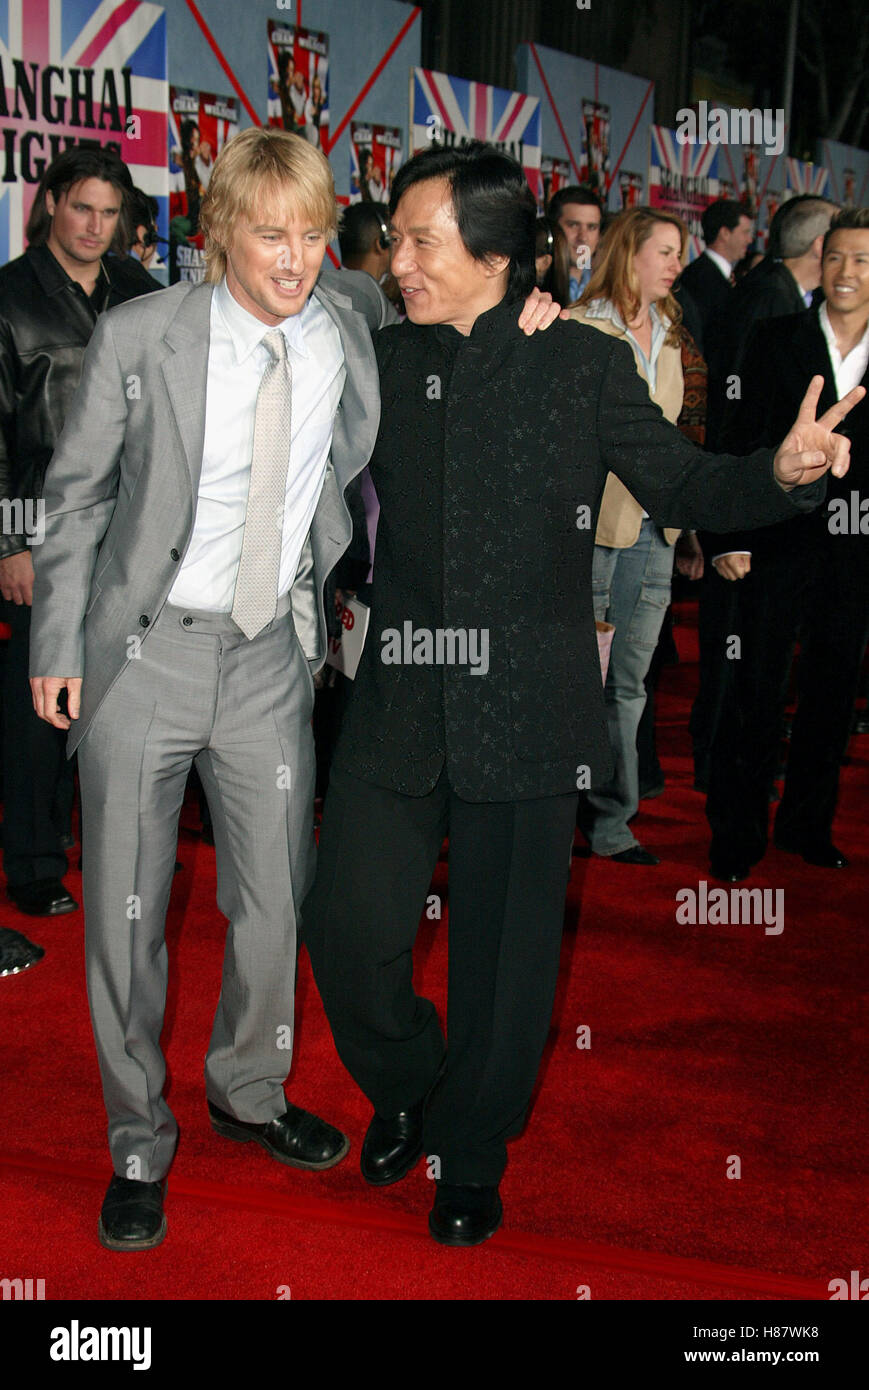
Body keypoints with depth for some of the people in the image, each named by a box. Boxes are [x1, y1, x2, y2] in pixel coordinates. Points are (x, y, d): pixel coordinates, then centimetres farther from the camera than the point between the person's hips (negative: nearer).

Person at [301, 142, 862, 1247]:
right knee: (348, 929, 0)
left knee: (504, 950, 8)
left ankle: (471, 1153, 33)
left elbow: (682, 487, 3)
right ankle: (402, 1088, 33)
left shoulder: (585, 366, -1)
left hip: (524, 711, -2)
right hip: (400, 703, 3)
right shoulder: (381, 362, 7)